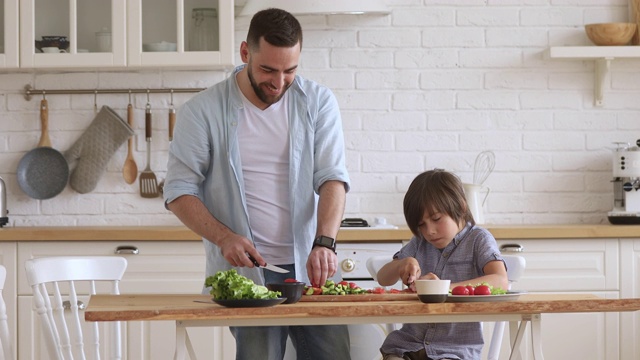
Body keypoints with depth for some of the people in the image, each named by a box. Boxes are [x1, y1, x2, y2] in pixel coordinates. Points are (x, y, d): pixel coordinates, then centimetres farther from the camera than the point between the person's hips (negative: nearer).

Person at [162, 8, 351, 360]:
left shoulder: (318, 102, 3)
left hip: (309, 266, 2)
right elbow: (179, 191, -1)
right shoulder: (202, 111, -2)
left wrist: (324, 243, -21)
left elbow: (332, 178, -5)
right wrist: (224, 237, -17)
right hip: (245, 270, -2)